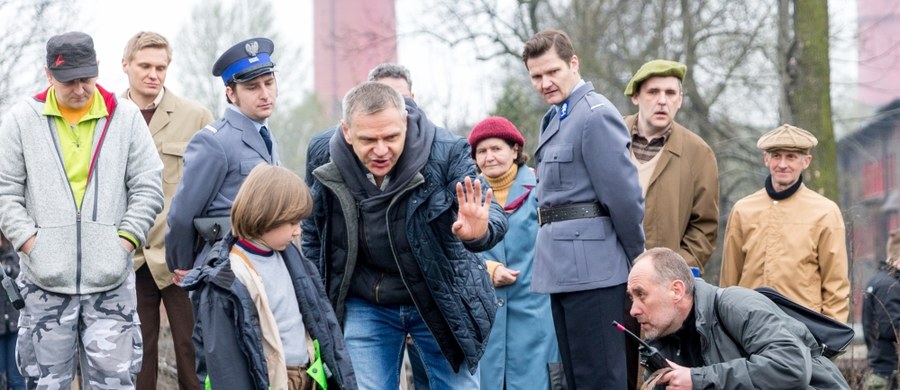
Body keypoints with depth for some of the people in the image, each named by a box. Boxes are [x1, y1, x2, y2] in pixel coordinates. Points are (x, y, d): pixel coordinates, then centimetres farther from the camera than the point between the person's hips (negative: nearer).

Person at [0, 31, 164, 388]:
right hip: (46, 280, 0)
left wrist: (126, 239, -4)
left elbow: (148, 187, 7)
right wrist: (29, 241, -6)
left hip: (111, 279, 0)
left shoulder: (125, 117, 5)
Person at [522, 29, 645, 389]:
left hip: (592, 267, -10)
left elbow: (624, 196, -16)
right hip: (564, 267, 10)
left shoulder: (595, 115, -14)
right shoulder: (554, 119, 17)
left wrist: (639, 261, -7)